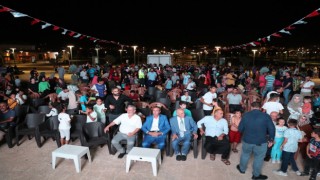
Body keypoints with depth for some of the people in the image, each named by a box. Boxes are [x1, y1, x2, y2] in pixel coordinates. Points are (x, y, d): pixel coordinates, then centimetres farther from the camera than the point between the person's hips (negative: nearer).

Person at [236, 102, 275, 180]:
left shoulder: (245, 115, -4)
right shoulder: (266, 116, -9)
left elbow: (240, 128, 1)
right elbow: (272, 129, -4)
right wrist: (271, 140, 10)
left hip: (247, 140, 2)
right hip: (261, 142, -2)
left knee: (245, 155, 23)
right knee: (258, 158, 16)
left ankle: (242, 169, 42)